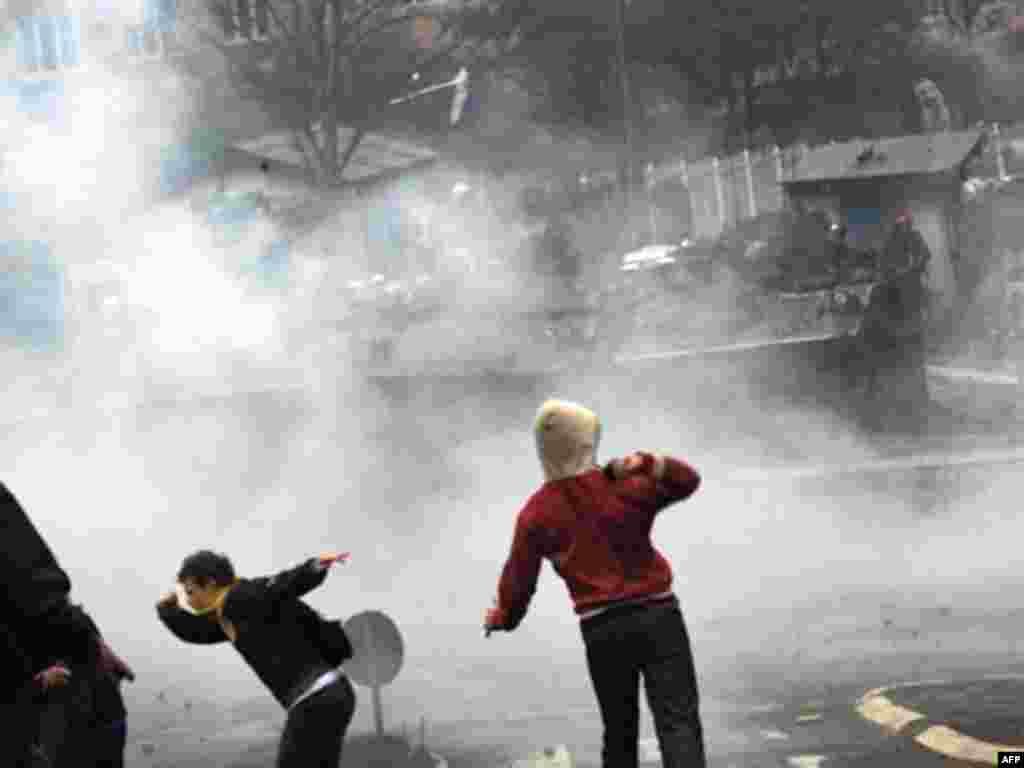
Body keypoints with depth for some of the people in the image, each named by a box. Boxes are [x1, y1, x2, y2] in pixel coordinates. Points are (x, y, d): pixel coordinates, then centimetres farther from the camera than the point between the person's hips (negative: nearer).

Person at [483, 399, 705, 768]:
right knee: (678, 721, -8)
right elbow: (688, 480, 10)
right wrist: (646, 463, -6)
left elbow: (519, 581, 5)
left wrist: (501, 618, 24)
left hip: (601, 630, 2)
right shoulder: (625, 487, -5)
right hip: (657, 615, -2)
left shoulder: (536, 514, -3)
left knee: (619, 731, 18)